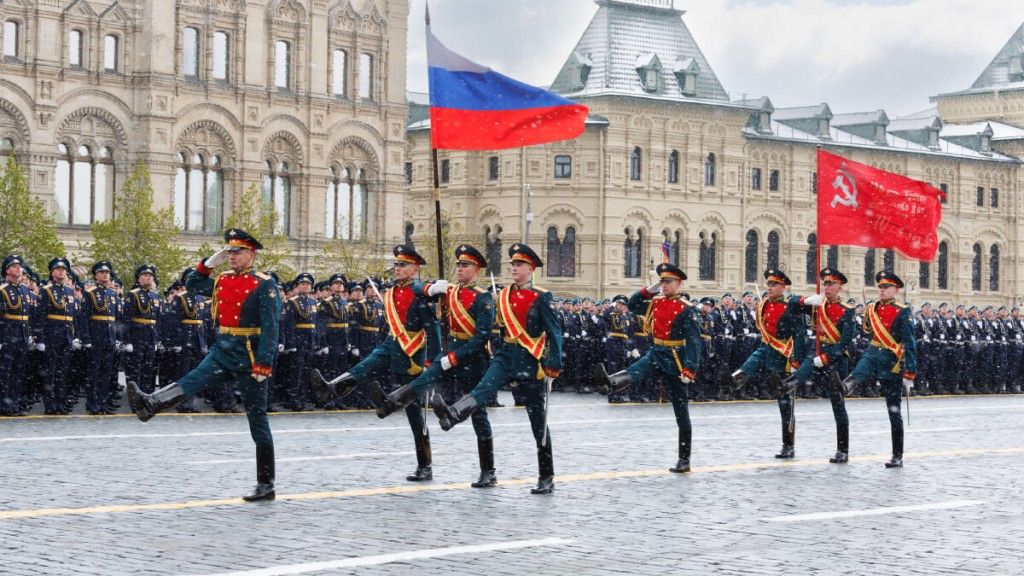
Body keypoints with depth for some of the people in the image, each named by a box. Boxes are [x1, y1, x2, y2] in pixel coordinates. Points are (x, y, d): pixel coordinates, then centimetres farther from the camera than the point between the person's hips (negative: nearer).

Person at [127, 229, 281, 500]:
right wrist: (208, 263, 8)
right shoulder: (222, 281, 10)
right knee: (192, 381, -20)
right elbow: (192, 285, 23)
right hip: (222, 353, 6)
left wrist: (263, 365, -22)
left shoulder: (264, 285, -11)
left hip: (248, 359, -6)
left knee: (257, 418, 0)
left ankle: (266, 485, 4)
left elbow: (270, 328, -16)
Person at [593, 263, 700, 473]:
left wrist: (689, 370, -27)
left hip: (675, 360, -6)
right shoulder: (656, 302, 8)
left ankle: (684, 460, 3)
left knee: (681, 411, 1)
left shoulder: (686, 310, -11)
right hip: (656, 353, 6)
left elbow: (694, 341, -17)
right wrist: (650, 289, 5)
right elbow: (632, 305, 20)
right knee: (633, 372, -27)